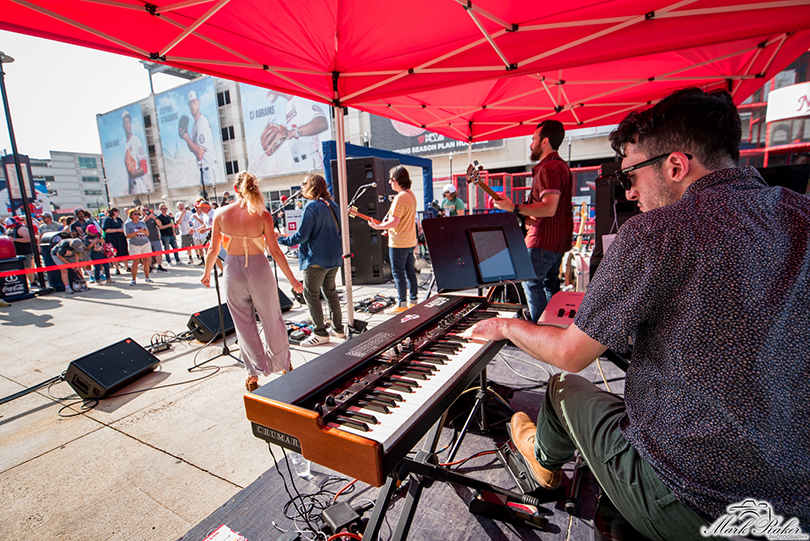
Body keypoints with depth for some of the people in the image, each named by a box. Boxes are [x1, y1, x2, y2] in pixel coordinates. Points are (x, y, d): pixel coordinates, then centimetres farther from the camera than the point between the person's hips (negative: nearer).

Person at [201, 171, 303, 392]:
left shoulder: (221, 214, -4)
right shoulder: (263, 215, -10)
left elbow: (213, 250, 2)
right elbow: (275, 251, -10)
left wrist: (207, 273, 20)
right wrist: (292, 280, -3)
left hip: (232, 271, 2)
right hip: (259, 270, -1)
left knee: (244, 325, 14)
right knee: (272, 320, 14)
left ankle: (254, 375, 24)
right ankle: (284, 365, 30)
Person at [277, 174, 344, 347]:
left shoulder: (311, 206, -15)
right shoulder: (333, 205, 8)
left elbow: (302, 235, -17)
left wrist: (282, 240, -5)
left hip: (316, 258, -8)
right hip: (334, 257, 8)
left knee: (311, 294, 3)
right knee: (330, 291, 18)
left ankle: (320, 333, 8)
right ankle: (338, 329, 24)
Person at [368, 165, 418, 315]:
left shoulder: (400, 197, -19)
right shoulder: (411, 195, 12)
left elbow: (394, 222, -24)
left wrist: (377, 226, -13)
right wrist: (385, 223, 15)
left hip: (398, 243, -9)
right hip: (410, 241, 9)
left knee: (398, 273, -1)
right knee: (410, 271, 14)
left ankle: (402, 304, 5)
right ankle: (413, 301, 22)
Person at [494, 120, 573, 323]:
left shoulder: (548, 168, -16)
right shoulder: (561, 165, 19)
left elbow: (549, 208, -28)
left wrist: (514, 207, -23)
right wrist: (529, 216, 20)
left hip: (545, 239, -11)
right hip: (559, 237, 11)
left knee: (531, 281, -7)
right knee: (550, 282, 16)